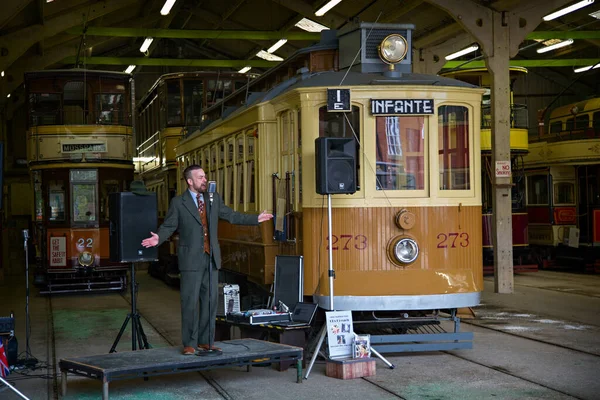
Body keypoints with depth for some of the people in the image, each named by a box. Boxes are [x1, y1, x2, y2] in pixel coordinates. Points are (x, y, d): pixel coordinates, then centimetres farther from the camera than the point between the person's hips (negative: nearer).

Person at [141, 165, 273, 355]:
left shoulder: (214, 199, 10)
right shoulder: (178, 203, -3)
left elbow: (231, 215, 15)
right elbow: (168, 226, -6)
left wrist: (256, 219, 11)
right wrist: (158, 238, -26)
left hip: (211, 258, 5)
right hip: (191, 259, -5)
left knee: (210, 301, 8)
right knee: (190, 302, -2)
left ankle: (205, 341, 17)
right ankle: (189, 343, 6)